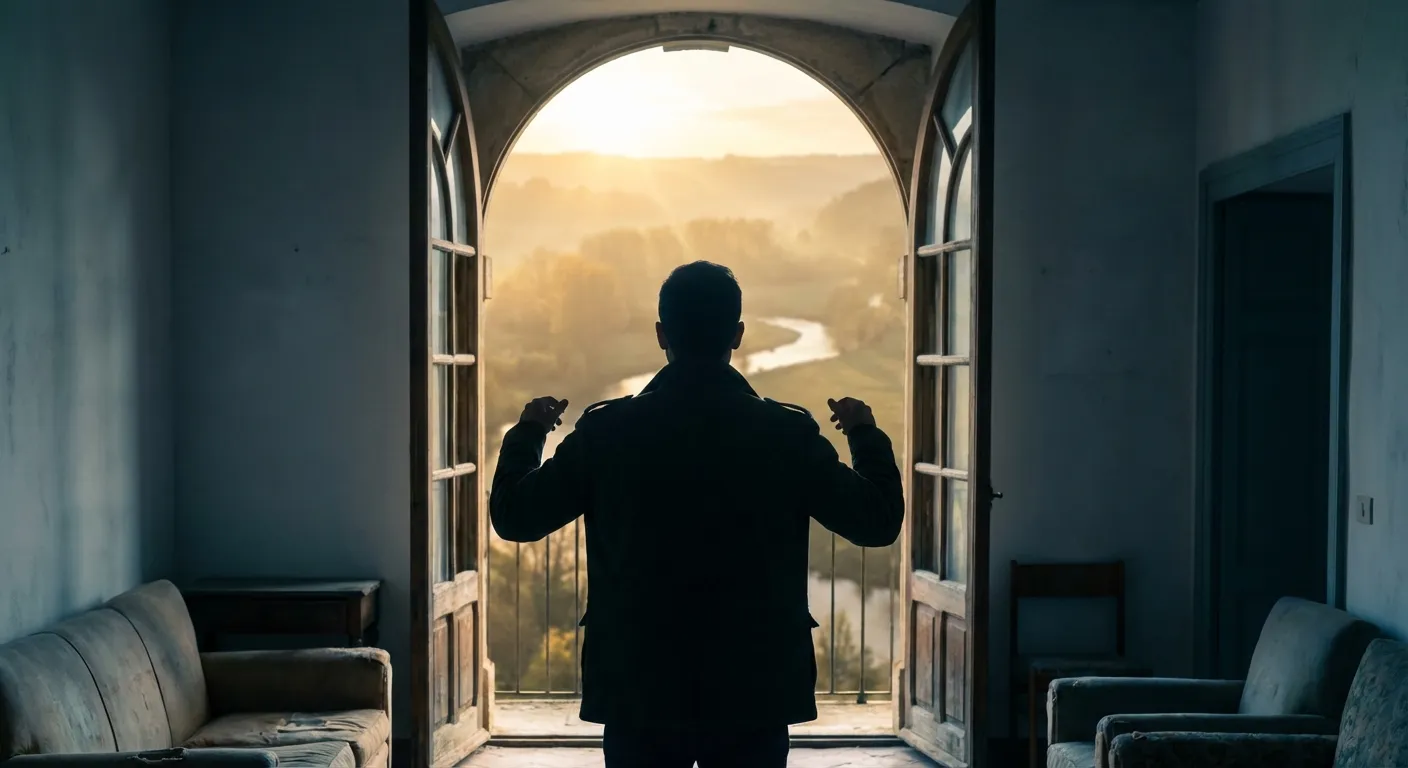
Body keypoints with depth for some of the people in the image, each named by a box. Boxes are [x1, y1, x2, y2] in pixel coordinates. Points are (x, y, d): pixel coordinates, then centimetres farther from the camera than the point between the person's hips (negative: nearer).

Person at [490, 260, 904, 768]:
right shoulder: (789, 434, -7)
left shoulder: (606, 430, -7)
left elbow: (513, 516, 2)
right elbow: (879, 522, 2)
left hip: (639, 690, 0)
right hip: (754, 689, 0)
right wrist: (866, 435, 18)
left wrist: (527, 434, 19)